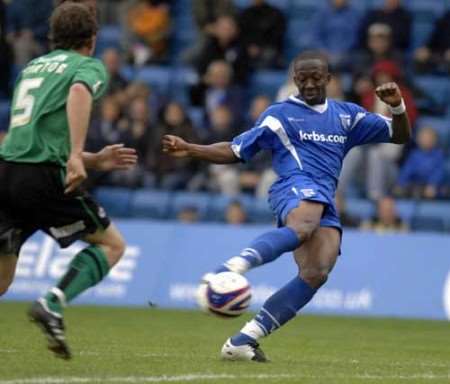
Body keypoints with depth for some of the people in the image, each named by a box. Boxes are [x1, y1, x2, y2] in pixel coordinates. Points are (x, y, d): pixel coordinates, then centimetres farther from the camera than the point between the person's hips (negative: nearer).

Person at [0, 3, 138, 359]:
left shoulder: (32, 67, 28)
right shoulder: (90, 66, 7)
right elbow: (79, 92, -19)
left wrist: (96, 161, 34)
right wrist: (77, 156, -26)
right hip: (41, 175, -6)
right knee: (112, 244, 11)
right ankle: (52, 305, -10)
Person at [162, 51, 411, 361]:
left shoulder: (346, 115, 26)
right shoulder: (280, 114, 15)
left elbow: (400, 136, 28)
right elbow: (235, 151, 16)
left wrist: (398, 106, 7)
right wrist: (190, 150, 3)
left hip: (326, 205, 5)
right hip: (296, 187, -5)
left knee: (316, 274, -22)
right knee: (302, 228, -43)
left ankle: (242, 341, -22)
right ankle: (230, 269, -65)